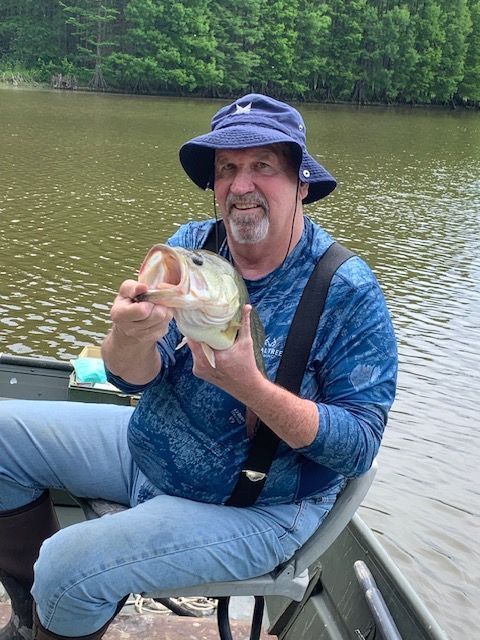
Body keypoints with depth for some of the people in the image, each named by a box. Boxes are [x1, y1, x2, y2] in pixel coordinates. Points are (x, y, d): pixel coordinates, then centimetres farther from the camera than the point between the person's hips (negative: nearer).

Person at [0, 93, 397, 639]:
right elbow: (132, 376, -12)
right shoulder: (190, 245, -6)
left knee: (69, 568, -23)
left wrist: (247, 384, -35)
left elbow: (359, 446, -21)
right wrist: (131, 336, -37)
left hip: (253, 507, -6)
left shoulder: (349, 293, -19)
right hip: (149, 446, 6)